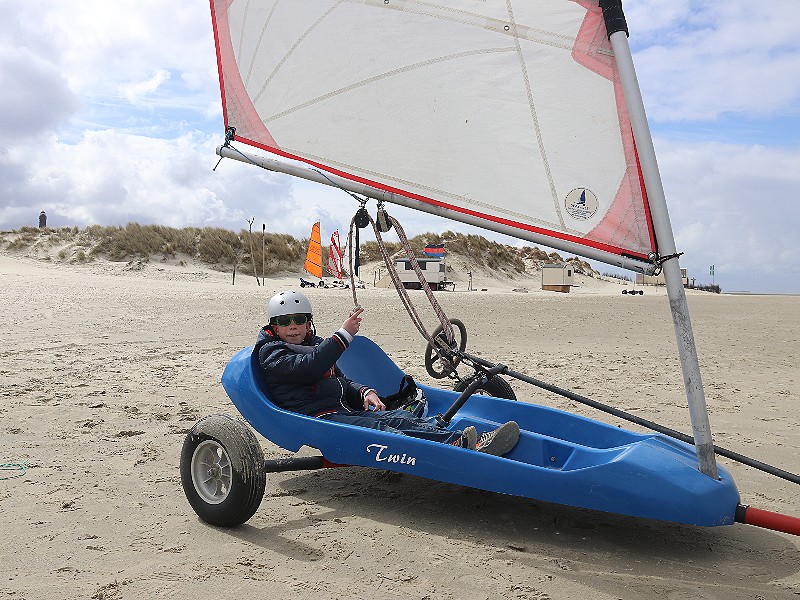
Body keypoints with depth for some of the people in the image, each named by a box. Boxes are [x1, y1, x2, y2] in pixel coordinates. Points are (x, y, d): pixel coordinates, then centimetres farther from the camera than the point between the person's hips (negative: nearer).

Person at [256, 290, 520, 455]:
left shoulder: (316, 345, 28)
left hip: (345, 408, 8)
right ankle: (460, 444, -57)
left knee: (401, 416, -20)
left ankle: (472, 442, -39)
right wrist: (344, 334, -16)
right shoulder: (271, 353, 3)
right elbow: (308, 367, -18)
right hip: (316, 418, -8)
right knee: (381, 426, -34)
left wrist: (364, 392, 8)